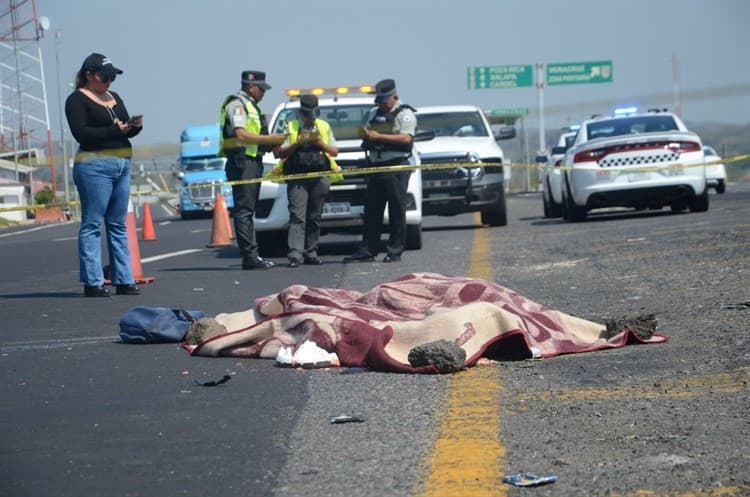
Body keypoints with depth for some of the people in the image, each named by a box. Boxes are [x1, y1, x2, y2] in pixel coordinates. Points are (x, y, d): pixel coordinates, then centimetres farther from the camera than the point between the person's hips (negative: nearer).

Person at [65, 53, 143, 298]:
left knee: (118, 225, 8)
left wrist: (135, 125, -5)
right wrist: (114, 130, -20)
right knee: (92, 224, -6)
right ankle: (93, 282, -6)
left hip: (122, 165, 8)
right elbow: (81, 133, -15)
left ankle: (124, 280, 10)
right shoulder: (77, 100, -4)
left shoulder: (114, 98, 19)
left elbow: (126, 129, 18)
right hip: (94, 165, -8)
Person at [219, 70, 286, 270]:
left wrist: (271, 144, 11)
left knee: (247, 211, 10)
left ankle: (252, 256, 12)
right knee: (243, 211, -11)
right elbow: (241, 135, -20)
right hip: (242, 162, -11)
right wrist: (271, 139, -16)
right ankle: (250, 256, -15)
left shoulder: (250, 105, 23)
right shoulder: (237, 104, -8)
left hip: (253, 162, 11)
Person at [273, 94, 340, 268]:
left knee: (314, 217, 2)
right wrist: (297, 144, -9)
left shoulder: (324, 127, 18)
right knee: (297, 216, -12)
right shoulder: (291, 127, 13)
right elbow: (281, 153, 6)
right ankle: (295, 255, -20)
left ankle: (310, 253, 8)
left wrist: (322, 144, -4)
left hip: (319, 177, 2)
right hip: (297, 177, -2)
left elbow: (335, 151, 15)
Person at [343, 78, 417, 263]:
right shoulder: (374, 113, 21)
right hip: (376, 166, 7)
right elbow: (366, 132, 27)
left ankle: (395, 251, -1)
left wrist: (379, 136, -17)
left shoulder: (404, 114, -2)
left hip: (396, 167, -7)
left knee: (397, 211, -4)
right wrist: (365, 134, 1)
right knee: (371, 211, 6)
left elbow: (406, 138, -16)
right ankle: (367, 251, 8)